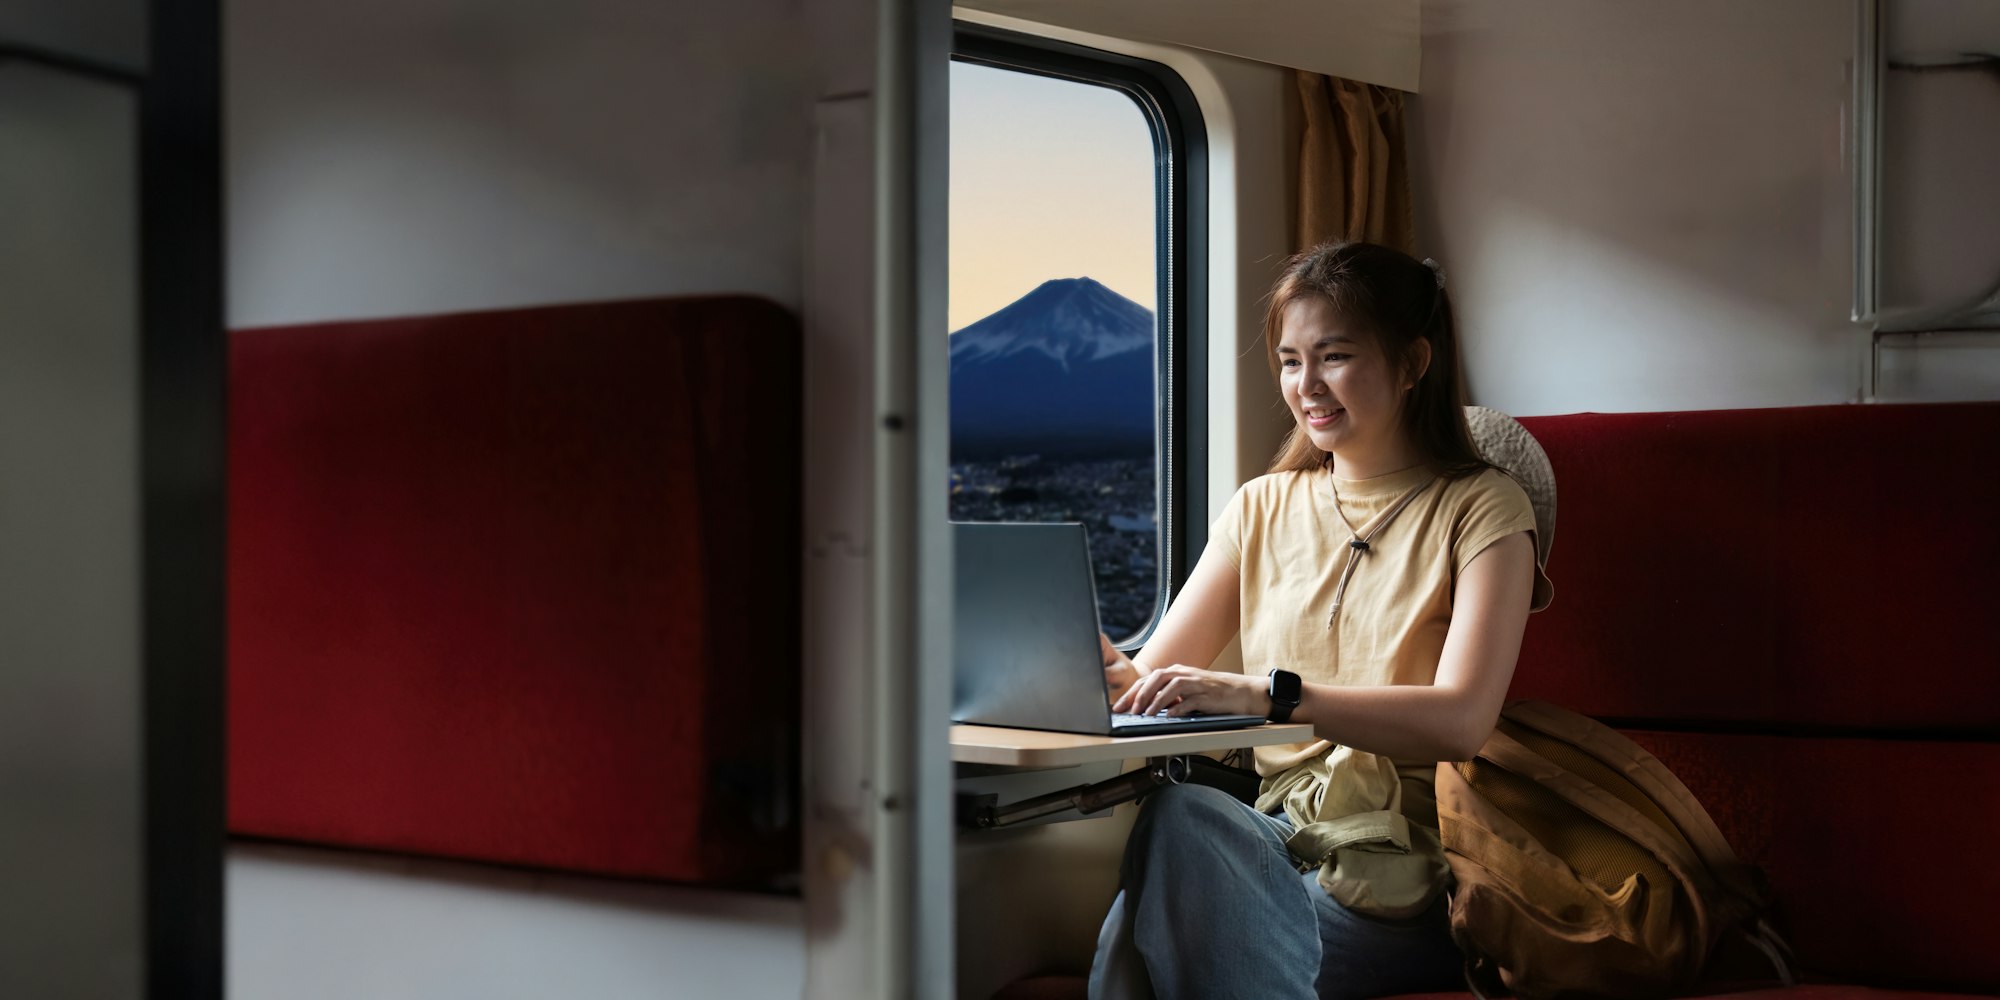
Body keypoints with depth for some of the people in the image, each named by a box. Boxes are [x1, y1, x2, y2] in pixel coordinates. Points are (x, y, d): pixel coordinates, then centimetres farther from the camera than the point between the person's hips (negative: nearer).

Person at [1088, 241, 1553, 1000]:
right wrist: (1100, 667, -17)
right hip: (1280, 839, 4)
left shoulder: (1480, 508, 1)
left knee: (1177, 818, -31)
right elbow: (1153, 671, 8)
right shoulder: (1263, 508, 17)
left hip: (1408, 873, -4)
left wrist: (1266, 693, -28)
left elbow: (1459, 720, -16)